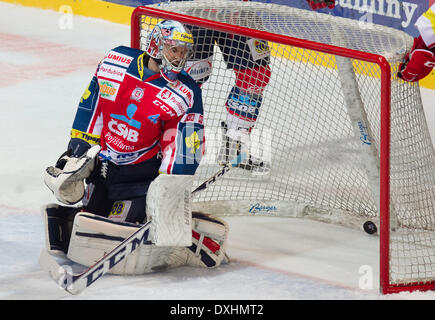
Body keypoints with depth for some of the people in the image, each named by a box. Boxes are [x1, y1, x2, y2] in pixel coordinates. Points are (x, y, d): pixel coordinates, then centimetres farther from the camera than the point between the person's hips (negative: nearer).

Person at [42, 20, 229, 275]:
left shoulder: (185, 95, -13)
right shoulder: (115, 62, -4)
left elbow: (183, 148, -16)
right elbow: (91, 106, 7)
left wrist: (173, 189, -23)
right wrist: (77, 148, 8)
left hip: (146, 170, -4)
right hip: (104, 164, 4)